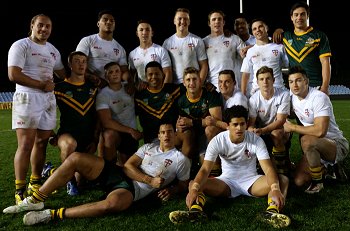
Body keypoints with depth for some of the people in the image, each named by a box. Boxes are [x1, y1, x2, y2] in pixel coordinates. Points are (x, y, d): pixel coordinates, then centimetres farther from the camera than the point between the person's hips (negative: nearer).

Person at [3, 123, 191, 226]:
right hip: (118, 173, 5)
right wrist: (149, 180, -9)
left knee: (112, 203, -43)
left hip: (133, 189, -5)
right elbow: (129, 166, 7)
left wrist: (171, 191, -8)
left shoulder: (180, 159, 9)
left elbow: (184, 184, 15)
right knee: (75, 158, -14)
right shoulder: (149, 147, 18)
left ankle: (54, 214, -31)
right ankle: (36, 200, -6)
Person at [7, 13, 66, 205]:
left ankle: (35, 183, 20)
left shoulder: (53, 50, 17)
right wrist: (42, 85, -13)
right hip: (27, 98, -7)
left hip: (48, 99, 7)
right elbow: (13, 75, -15)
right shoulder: (21, 45, -4)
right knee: (26, 145, -9)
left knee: (41, 142, 9)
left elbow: (63, 74, 28)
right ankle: (20, 189, -1)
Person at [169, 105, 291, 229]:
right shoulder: (217, 141, -14)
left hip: (251, 181, 0)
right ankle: (196, 210, -50)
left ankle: (272, 211, -53)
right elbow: (205, 169, -22)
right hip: (227, 181, 0)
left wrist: (275, 189, -46)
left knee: (283, 180, -28)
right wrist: (194, 189, -42)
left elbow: (268, 168, -24)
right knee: (193, 183, -22)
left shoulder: (256, 140, -14)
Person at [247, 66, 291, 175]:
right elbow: (251, 123, -11)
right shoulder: (254, 99, -9)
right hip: (261, 134, 3)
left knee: (276, 133, -35)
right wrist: (251, 130, -38)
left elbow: (280, 121, -21)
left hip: (280, 130, -3)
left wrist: (263, 130, -38)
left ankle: (282, 170, -16)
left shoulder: (283, 94, -15)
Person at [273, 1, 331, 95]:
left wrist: (325, 87, -12)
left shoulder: (319, 36, 3)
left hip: (316, 87, -3)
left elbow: (325, 63, -3)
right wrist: (278, 31, 13)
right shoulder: (286, 36, 13)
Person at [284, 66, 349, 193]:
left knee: (307, 140, -38)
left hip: (338, 145, -7)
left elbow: (320, 131, -33)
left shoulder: (319, 97, -22)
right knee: (299, 181, -6)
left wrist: (292, 127, -23)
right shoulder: (293, 97, 1)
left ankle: (318, 182, -14)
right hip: (315, 148, 7)